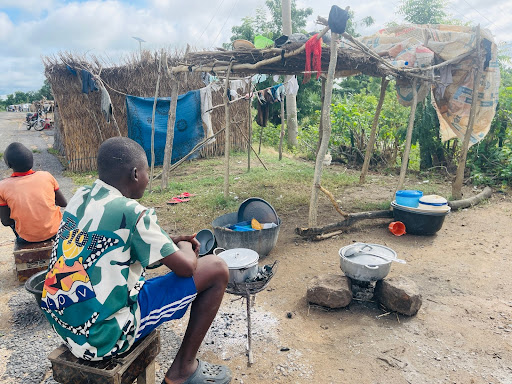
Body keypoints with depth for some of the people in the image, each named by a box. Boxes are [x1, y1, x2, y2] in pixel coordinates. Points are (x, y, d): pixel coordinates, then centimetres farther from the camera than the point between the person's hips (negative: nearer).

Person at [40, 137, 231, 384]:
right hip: (103, 337, -8)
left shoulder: (80, 197, 2)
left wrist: (170, 242, 10)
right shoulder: (131, 213, -21)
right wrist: (185, 247, 8)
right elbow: (186, 267, -14)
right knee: (216, 269, -6)